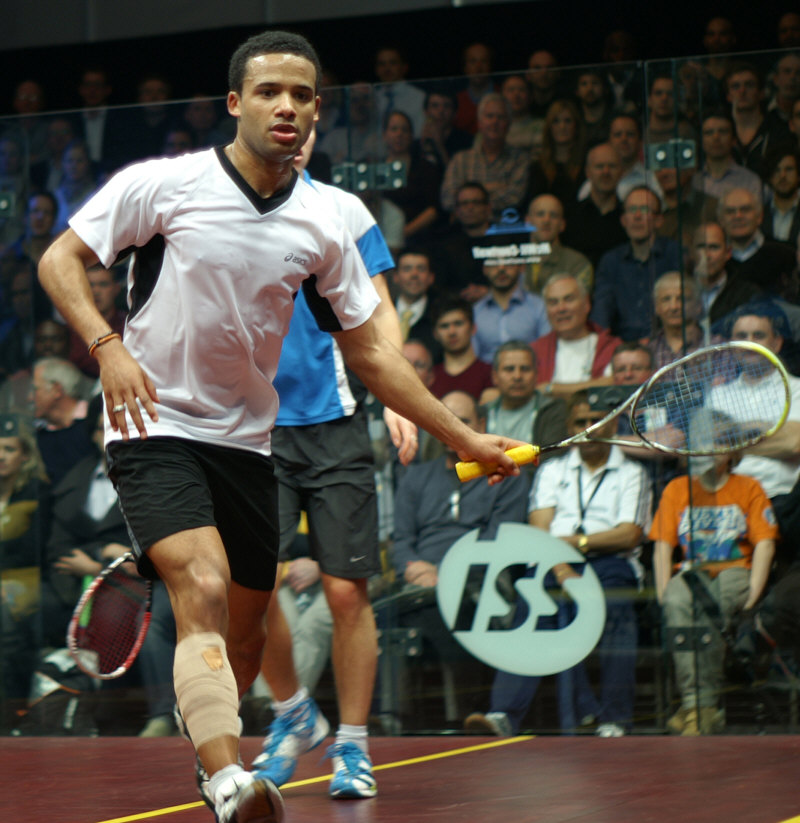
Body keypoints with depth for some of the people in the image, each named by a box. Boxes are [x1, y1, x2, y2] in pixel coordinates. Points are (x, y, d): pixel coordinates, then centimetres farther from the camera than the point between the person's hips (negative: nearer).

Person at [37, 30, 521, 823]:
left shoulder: (322, 227, 3)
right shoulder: (164, 184, -9)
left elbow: (368, 351, 10)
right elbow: (60, 260, -4)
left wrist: (464, 438, 8)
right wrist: (107, 346, -20)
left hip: (247, 440, 5)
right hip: (156, 429, -5)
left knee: (244, 631, 10)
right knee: (202, 593, -26)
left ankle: (210, 747, 37)